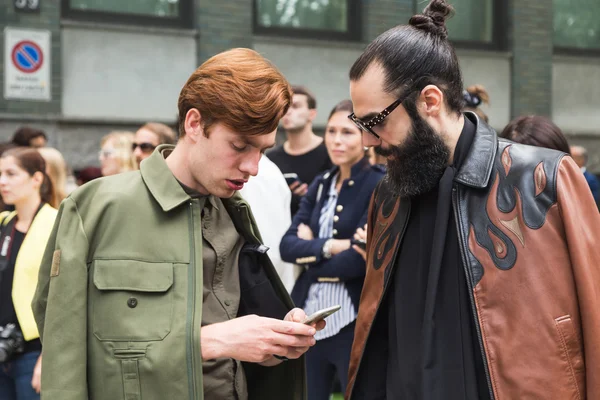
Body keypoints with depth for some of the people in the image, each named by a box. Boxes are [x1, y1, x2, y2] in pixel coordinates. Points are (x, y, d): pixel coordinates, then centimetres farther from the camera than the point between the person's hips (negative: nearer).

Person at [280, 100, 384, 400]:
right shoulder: (320, 185, 10)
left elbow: (359, 259, -18)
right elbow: (287, 245, 0)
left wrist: (310, 253, -5)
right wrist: (330, 246, -16)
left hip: (355, 323, -6)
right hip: (310, 319, 6)